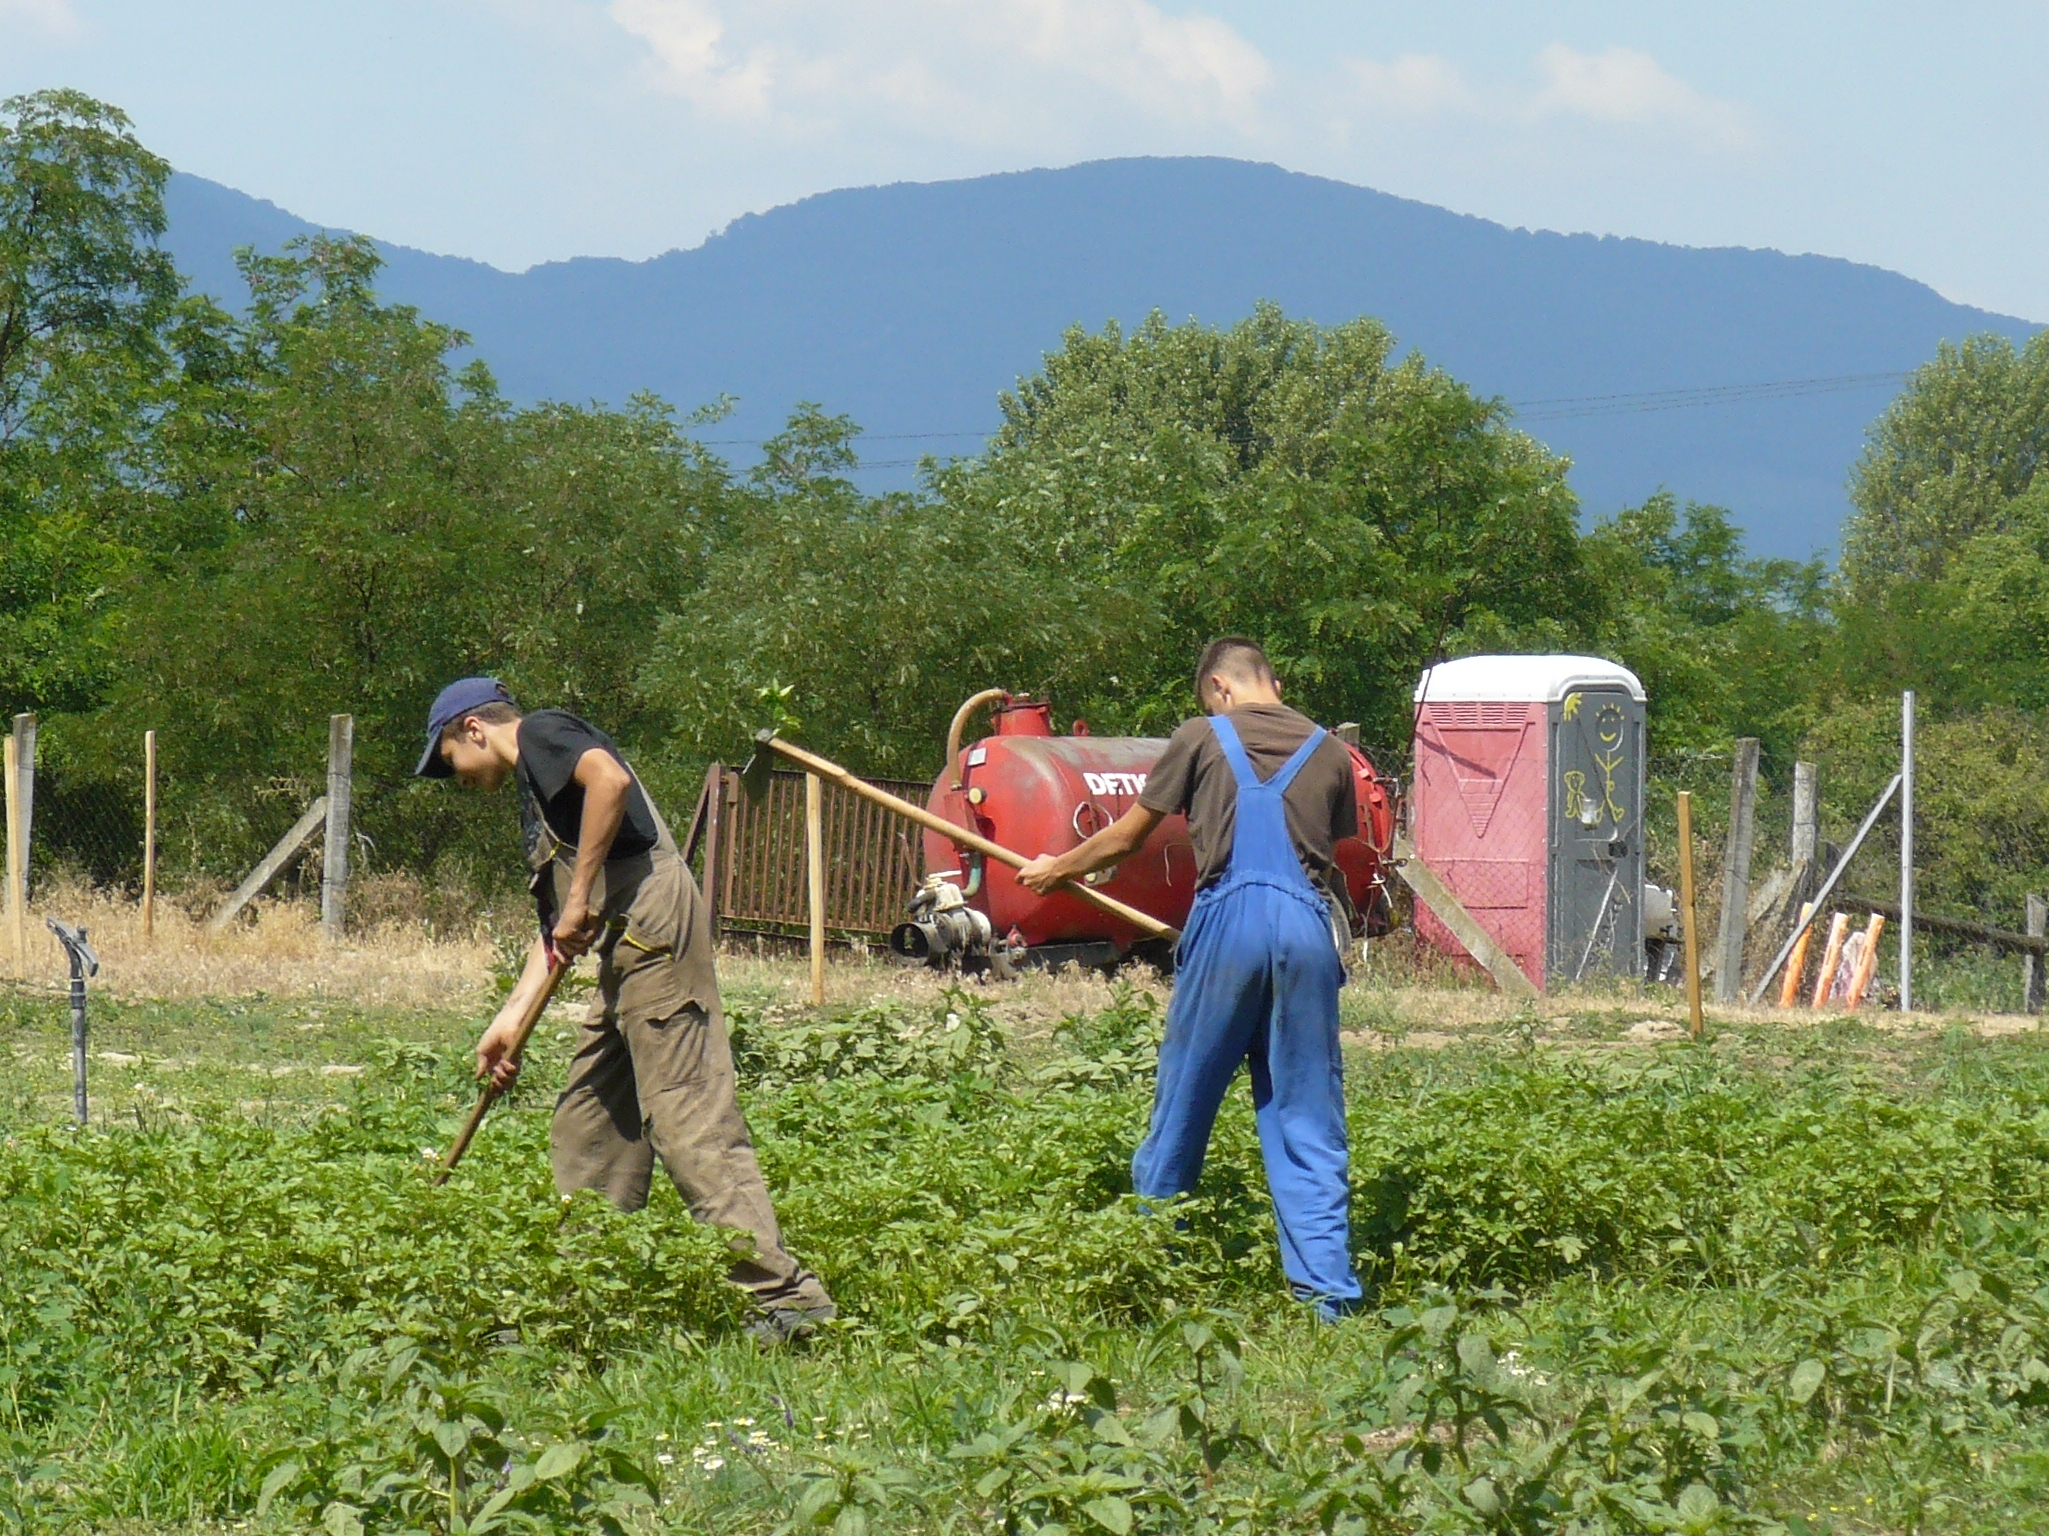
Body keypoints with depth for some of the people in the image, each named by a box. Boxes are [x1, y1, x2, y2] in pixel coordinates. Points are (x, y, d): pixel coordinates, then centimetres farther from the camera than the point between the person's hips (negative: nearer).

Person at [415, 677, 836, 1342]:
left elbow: (609, 778, -20)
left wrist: (580, 899, -17)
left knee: (687, 1118, -14)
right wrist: (509, 1020, 22)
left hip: (651, 918, -11)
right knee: (587, 1124, 13)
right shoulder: (534, 789, 30)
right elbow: (555, 928, 29)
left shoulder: (542, 732, 3)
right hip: (625, 948, 11)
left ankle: (786, 1297, -18)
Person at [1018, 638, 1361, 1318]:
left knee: (1183, 1104, 8)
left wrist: (1056, 869, 31)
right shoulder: (1328, 751, 16)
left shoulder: (1204, 738, 8)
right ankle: (1327, 1293, -4)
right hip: (1309, 929, 3)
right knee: (1309, 1120, 3)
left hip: (1229, 919, -2)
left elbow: (1126, 837, 15)